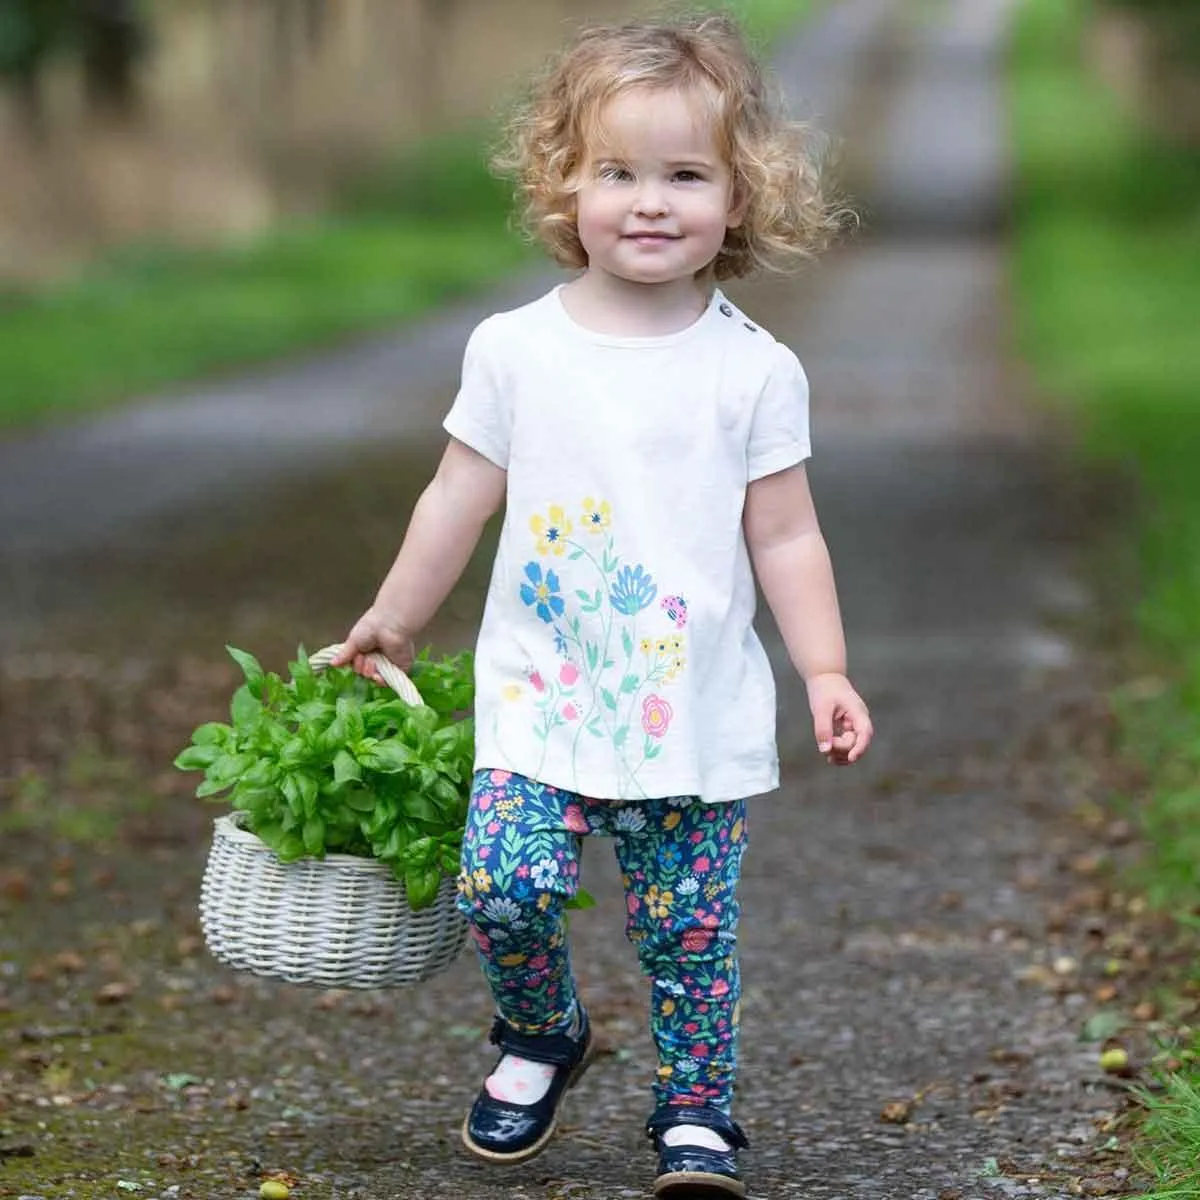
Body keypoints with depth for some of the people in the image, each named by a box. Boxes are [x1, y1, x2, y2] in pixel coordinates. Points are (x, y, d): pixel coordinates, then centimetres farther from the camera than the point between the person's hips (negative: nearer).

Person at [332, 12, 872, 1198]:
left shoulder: (754, 370, -1)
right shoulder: (513, 350, 2)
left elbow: (785, 539, 4)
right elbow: (458, 500, 12)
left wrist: (825, 671, -4)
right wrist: (388, 625, 19)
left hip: (698, 716, -1)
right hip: (540, 698, 1)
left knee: (687, 928, 0)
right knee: (503, 884, -13)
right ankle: (539, 1039, 16)